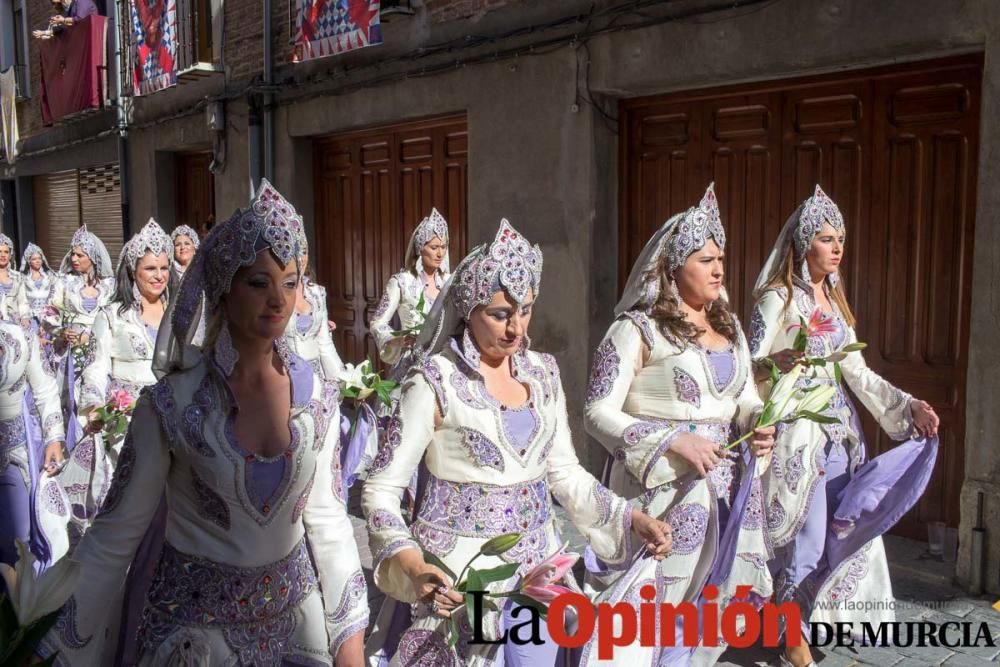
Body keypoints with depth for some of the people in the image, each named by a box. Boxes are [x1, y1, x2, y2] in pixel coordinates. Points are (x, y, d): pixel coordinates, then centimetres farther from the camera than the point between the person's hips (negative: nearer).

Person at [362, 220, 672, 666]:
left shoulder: (543, 373, 2)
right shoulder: (435, 382, -14)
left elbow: (564, 471, 9)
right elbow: (381, 489, -13)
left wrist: (631, 519, -1)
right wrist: (410, 564, -28)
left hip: (537, 568, 5)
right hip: (459, 574, -5)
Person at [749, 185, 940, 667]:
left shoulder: (834, 299, 14)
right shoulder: (778, 298, -7)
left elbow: (857, 372, 15)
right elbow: (750, 366, -14)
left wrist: (909, 406, 6)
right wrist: (777, 362, -36)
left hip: (841, 430, 8)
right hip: (797, 431, -7)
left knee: (846, 527, 11)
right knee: (804, 535, -4)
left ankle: (806, 624, 29)